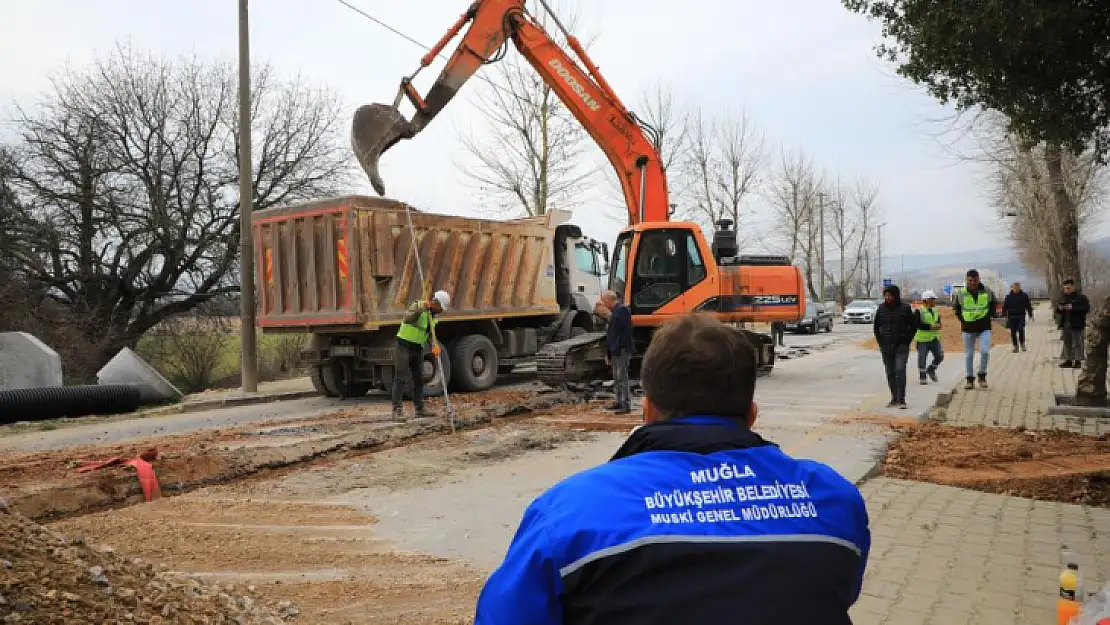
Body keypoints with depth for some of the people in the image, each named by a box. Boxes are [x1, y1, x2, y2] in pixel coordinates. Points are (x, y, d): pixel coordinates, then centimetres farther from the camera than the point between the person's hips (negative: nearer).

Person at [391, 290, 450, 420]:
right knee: (401, 378, -9)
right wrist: (421, 309, -43)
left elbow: (430, 334, 7)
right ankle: (397, 410, -9)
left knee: (419, 378, 10)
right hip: (404, 346, -8)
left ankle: (419, 408, 19)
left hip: (418, 348, 8)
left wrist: (434, 345, -12)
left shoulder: (433, 315, 9)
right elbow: (407, 318, -33)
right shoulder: (417, 305, -15)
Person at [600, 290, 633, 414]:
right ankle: (619, 402, 25)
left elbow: (626, 331, -19)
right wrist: (608, 353, 20)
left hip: (622, 351, -10)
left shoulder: (622, 310, -13)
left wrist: (622, 349, -22)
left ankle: (626, 405, -4)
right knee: (616, 379, 16)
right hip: (615, 351, 10)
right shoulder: (614, 311, 17)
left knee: (622, 378, -8)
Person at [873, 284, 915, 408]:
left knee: (900, 371, -14)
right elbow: (876, 327, 15)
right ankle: (894, 399, 18)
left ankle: (901, 400, -13)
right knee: (890, 373, 8)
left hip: (901, 346, -3)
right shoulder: (881, 309, 4)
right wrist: (880, 342, 8)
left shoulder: (905, 308, -4)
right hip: (886, 347, 3)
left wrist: (907, 341, -1)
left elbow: (913, 326, 4)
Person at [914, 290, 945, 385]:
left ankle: (931, 370, 27)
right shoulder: (918, 311, -11)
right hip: (923, 339, -6)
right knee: (922, 358, -2)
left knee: (939, 356, 2)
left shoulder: (935, 311, 13)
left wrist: (938, 325, -3)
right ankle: (923, 377, 9)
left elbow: (938, 322, 22)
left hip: (934, 338, 6)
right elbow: (916, 324, -21)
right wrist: (930, 326, -23)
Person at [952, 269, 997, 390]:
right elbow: (956, 308, 13)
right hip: (968, 329, 1)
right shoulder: (962, 294, -2)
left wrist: (989, 316, 4)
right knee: (968, 355, 5)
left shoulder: (987, 292, -1)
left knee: (985, 351, -16)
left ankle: (982, 376, 3)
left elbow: (994, 305, 15)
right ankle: (970, 380, 16)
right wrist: (962, 320, 4)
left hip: (984, 328, -1)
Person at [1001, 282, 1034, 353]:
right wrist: (1005, 315, 2)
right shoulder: (1008, 296, 3)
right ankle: (1015, 346, 13)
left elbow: (1028, 306, 8)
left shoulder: (1024, 295, 2)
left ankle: (1022, 343, 7)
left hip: (1021, 316, -1)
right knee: (1013, 332, 3)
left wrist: (1030, 315, 8)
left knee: (1021, 330, -14)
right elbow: (1004, 306, 7)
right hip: (1011, 317, 1)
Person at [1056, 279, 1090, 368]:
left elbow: (1087, 309, -15)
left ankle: (1078, 361, 0)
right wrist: (1059, 308, 0)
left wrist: (1073, 308, -23)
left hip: (1077, 325, -7)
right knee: (1067, 343, 10)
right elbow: (1058, 309, 24)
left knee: (1077, 343, -4)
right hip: (1065, 324, 7)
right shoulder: (1063, 297, 14)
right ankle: (1068, 360, 17)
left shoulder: (1081, 297, -6)